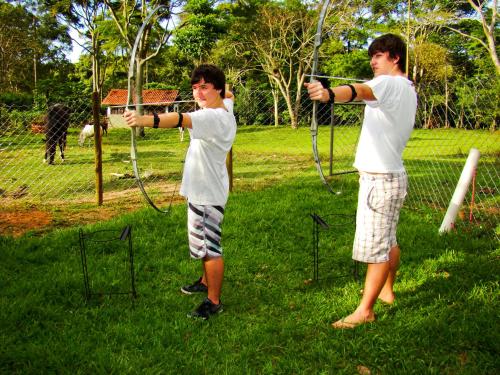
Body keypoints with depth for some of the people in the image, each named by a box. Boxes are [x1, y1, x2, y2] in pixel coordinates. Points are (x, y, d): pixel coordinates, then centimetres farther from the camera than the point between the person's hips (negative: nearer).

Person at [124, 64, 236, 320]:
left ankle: (214, 302, 10)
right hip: (201, 188, 11)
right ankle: (207, 281, 43)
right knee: (203, 242, 25)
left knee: (210, 246, -2)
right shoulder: (225, 106, 4)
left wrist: (145, 120, -58)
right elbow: (229, 95, 32)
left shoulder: (213, 117, -27)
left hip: (208, 193, -11)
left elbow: (181, 119, -46)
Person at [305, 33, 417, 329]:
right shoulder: (409, 90, 14)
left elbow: (360, 91, -38)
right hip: (395, 176, 10)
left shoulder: (389, 84, -15)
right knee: (389, 240, 21)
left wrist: (329, 94, -55)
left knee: (375, 246, -5)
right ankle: (387, 291, 37)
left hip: (380, 179, -10)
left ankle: (365, 310, 3)